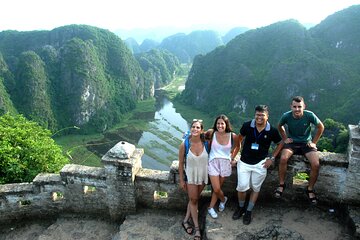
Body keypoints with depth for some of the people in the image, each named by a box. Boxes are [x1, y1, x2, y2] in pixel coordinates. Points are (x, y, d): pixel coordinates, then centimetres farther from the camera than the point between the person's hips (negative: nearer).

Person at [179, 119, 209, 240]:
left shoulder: (205, 143, -15)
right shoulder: (184, 144, -19)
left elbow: (211, 157, 2)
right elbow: (181, 163, -9)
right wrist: (181, 180, -6)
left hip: (203, 174, 2)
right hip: (190, 175, -2)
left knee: (195, 199, 15)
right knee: (193, 200, 5)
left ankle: (185, 221, 33)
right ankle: (197, 227, 19)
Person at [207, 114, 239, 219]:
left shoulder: (233, 136, -7)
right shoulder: (211, 133, -11)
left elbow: (237, 146, 11)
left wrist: (232, 158, 9)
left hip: (225, 163, 1)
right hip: (213, 162, -1)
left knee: (217, 188, 10)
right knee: (216, 189, -3)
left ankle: (211, 208, 32)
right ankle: (223, 199, 32)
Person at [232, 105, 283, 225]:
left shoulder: (272, 131, -11)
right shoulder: (247, 125, -11)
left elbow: (280, 144, 7)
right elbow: (240, 137, 8)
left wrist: (272, 158, 1)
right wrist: (239, 151, 3)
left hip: (260, 164, 0)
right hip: (244, 162, 0)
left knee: (256, 188, 11)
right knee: (242, 187, -2)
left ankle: (248, 212, 29)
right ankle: (241, 208, 26)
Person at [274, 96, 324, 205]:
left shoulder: (309, 115, -18)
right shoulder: (286, 116, -15)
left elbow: (321, 127, 1)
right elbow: (280, 127, 9)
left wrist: (314, 142, 1)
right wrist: (285, 139, 3)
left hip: (306, 143, 0)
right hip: (292, 142, 0)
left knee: (316, 164, -23)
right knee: (283, 158, -30)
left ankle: (310, 189, 1)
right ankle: (281, 184, -9)